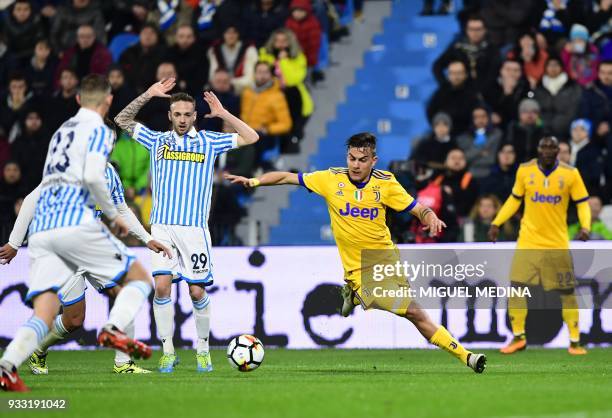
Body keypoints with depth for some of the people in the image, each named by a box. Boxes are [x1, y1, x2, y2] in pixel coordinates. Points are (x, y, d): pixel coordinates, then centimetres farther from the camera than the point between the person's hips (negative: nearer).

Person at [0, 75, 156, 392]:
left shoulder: (61, 131, 28)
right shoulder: (99, 130, 4)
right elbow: (93, 176, -12)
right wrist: (114, 215, -1)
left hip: (39, 230, 6)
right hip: (75, 223, -6)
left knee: (44, 315, -3)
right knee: (140, 278, 9)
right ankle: (113, 329, -19)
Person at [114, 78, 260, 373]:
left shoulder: (208, 141, 10)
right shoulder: (157, 140, 13)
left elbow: (251, 138, 9)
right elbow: (122, 120, 17)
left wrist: (223, 114, 0)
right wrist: (148, 95, 8)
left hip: (195, 228, -1)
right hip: (162, 227, 1)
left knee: (197, 291, -1)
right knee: (162, 285, -13)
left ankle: (203, 349, 18)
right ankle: (168, 351, -3)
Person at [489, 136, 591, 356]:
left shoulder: (570, 174, -7)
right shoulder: (524, 170, -3)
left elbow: (582, 204, -2)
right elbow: (514, 199, 10)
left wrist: (585, 226, -19)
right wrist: (497, 223, 4)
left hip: (558, 243, -1)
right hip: (528, 241, 1)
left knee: (567, 292, 3)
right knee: (516, 286, -6)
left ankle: (575, 341, 15)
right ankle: (518, 337, 10)